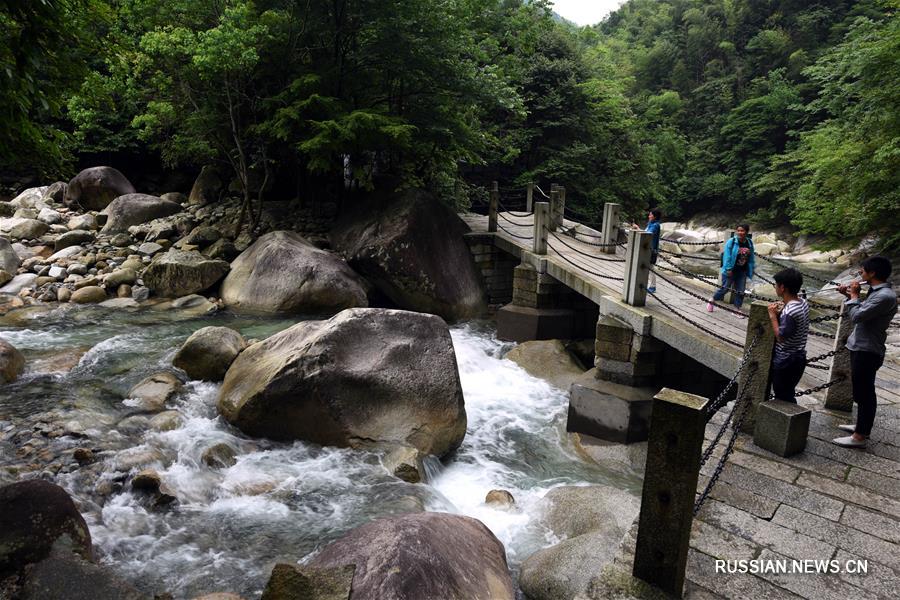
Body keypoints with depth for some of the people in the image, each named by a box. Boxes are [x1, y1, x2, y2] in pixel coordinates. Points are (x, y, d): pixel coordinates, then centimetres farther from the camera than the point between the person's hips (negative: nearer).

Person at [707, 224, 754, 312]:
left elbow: (751, 258, 9)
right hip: (731, 271, -5)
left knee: (740, 291, 8)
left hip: (742, 272, 5)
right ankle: (712, 301, 22)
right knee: (725, 288, 1)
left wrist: (750, 271, 8)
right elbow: (727, 256, -15)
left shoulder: (750, 243, 2)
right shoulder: (731, 241, -13)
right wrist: (728, 269, -19)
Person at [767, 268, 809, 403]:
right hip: (798, 358, 9)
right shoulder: (803, 303, 3)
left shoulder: (789, 312, -26)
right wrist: (781, 312, 0)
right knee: (787, 395, 20)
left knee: (783, 399, 3)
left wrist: (773, 316, -17)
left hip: (785, 362, -9)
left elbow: (781, 337, -23)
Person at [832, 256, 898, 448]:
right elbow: (861, 312, 18)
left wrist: (854, 295, -11)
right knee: (863, 391, 20)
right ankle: (863, 425, 34)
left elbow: (857, 316, -25)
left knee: (863, 393, -2)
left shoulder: (885, 296, -22)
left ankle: (859, 436, 6)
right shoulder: (878, 291, 10)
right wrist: (850, 295, 6)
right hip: (861, 348, 10)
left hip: (867, 351, -10)